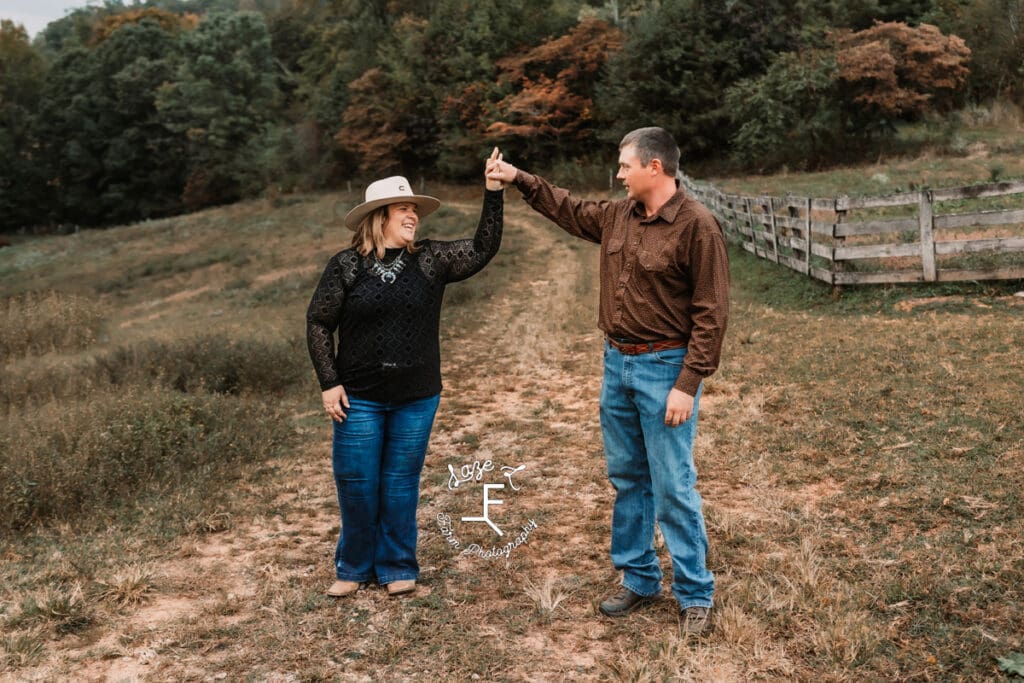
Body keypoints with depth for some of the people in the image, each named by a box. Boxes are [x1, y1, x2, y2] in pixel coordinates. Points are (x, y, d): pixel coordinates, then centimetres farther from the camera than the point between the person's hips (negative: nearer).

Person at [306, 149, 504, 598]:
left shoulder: (431, 260, 0)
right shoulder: (346, 265, -4)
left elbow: (483, 249, -5)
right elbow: (318, 323, -1)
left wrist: (493, 191, -13)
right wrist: (329, 383, -6)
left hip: (417, 397, 1)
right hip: (359, 397, -1)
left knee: (401, 483, 10)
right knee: (356, 483, 5)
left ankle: (398, 568, 25)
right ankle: (354, 567, 25)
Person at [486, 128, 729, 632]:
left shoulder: (697, 226, -16)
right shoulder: (617, 216, 7)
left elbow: (711, 314, -18)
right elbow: (569, 210, 27)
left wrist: (687, 385, -21)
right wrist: (520, 179, 24)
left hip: (664, 369, -7)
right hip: (617, 363, 8)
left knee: (673, 487, -1)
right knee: (627, 479, 15)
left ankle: (695, 594, 15)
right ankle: (639, 580, 30)